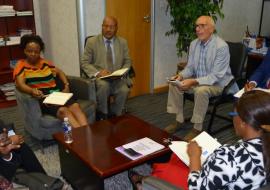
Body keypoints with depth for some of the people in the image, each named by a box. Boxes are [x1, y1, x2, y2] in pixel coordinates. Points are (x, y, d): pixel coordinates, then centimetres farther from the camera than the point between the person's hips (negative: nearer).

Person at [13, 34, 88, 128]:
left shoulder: (45, 62, 21)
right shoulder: (21, 65, 5)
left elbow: (60, 72, 29)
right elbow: (20, 84, -9)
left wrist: (66, 85, 7)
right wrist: (32, 91, -32)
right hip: (41, 98, -4)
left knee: (75, 106, -27)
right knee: (63, 110, -34)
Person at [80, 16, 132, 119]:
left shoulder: (122, 42, 11)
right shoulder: (92, 41, 3)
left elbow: (127, 61, 14)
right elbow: (84, 62, 1)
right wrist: (98, 73, -17)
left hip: (117, 78, 2)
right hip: (99, 77, -2)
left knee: (124, 90, -29)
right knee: (104, 85, -36)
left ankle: (114, 117, -6)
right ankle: (103, 115, -13)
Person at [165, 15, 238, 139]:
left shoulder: (221, 47, -22)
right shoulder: (194, 44, 0)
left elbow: (216, 76, -26)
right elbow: (190, 67, 7)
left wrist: (194, 81, -36)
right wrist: (181, 75, -16)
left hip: (219, 83, -7)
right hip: (198, 80, 7)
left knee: (201, 90, -36)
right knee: (174, 84, -10)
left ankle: (197, 128, -19)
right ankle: (179, 120, 2)